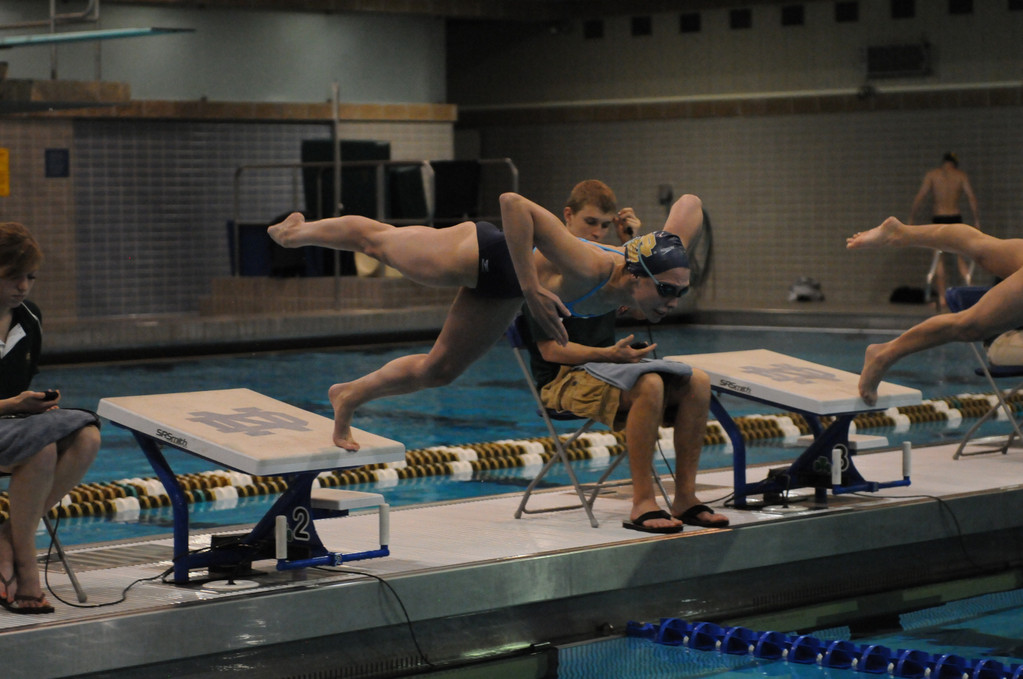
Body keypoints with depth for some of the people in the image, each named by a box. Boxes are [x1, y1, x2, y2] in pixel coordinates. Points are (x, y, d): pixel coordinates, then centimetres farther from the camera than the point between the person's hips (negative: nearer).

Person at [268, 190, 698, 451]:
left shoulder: (657, 260, -26)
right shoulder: (589, 269, -48)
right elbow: (512, 201, -51)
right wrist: (532, 285, -50)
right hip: (480, 256, -7)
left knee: (439, 370, 21)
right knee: (375, 242, 22)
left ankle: (348, 397, 44)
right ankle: (297, 231, 52)